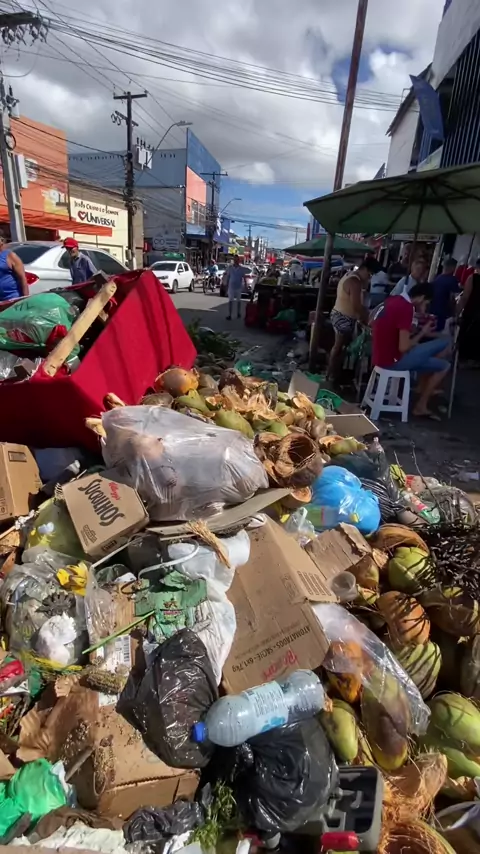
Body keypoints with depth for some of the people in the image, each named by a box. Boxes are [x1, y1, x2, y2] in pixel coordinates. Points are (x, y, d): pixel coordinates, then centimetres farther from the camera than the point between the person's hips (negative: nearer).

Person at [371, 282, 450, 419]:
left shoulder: (395, 300, 6)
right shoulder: (406, 308, -21)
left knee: (442, 344, 15)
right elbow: (404, 348, -23)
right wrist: (422, 333, -7)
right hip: (392, 359, -9)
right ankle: (421, 406, 12)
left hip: (383, 353, 9)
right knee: (444, 366, 5)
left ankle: (424, 388, 20)